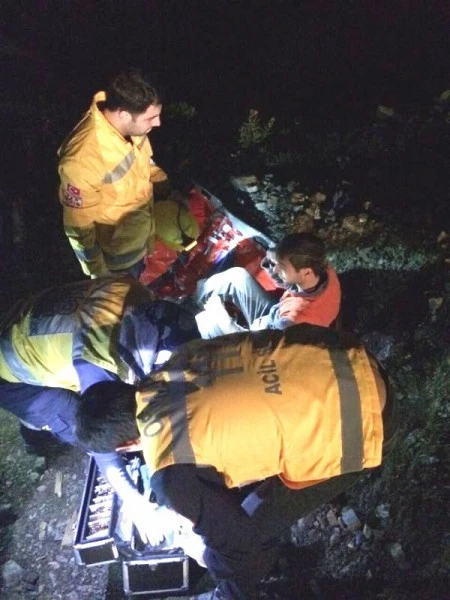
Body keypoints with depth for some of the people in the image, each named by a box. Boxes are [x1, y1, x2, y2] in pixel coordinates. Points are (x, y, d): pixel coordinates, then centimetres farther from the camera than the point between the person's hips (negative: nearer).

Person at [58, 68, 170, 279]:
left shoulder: (129, 125, -18)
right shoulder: (83, 160, -39)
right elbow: (78, 228, -26)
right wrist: (101, 275, -16)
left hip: (141, 238, 6)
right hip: (116, 260, -6)